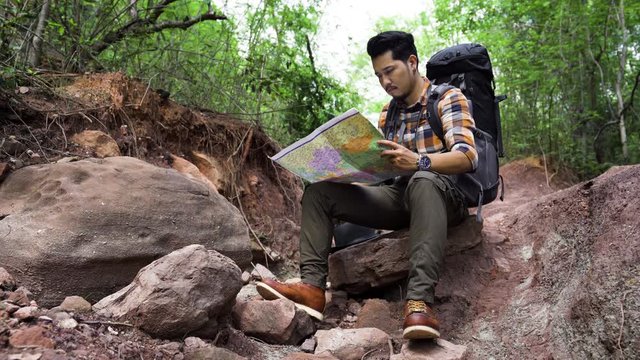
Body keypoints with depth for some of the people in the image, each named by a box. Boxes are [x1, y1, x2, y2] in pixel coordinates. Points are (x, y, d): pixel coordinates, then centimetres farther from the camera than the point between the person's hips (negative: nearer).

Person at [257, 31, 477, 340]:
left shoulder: (448, 98, -4)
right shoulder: (388, 113, 16)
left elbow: (467, 156, -19)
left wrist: (418, 161, -37)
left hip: (444, 195, -6)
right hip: (400, 195, 6)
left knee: (423, 181, -42)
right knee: (319, 191, -7)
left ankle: (419, 301, -50)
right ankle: (313, 285, -23)